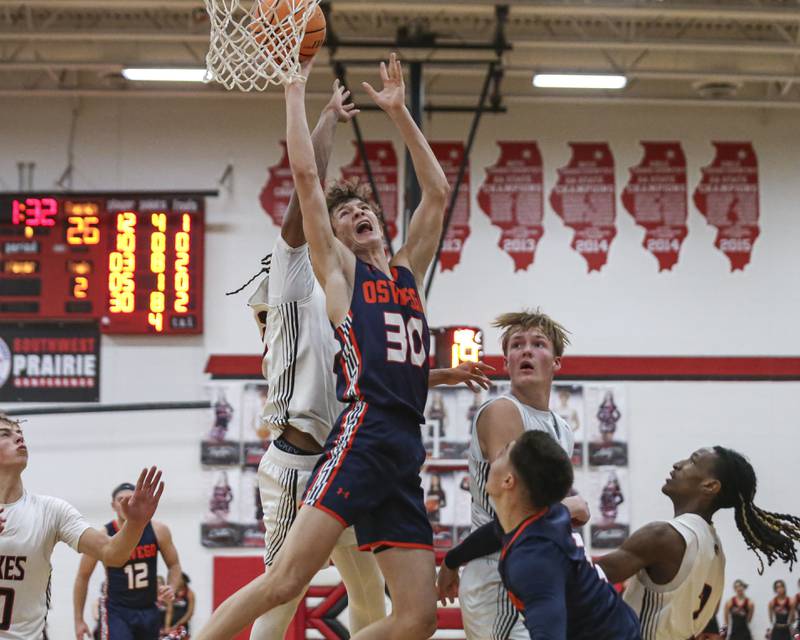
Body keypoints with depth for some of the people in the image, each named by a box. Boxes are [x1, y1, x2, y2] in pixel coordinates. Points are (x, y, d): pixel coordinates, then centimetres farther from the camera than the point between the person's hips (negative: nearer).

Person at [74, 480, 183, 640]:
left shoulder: (157, 531, -5)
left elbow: (174, 565, 8)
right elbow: (82, 577, -1)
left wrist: (172, 588, -14)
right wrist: (79, 620, -2)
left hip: (149, 610, 4)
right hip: (117, 610, -4)